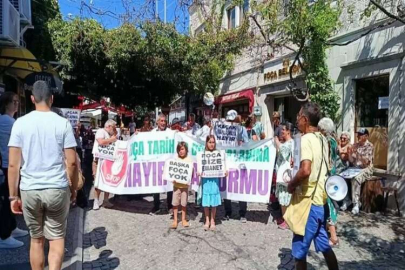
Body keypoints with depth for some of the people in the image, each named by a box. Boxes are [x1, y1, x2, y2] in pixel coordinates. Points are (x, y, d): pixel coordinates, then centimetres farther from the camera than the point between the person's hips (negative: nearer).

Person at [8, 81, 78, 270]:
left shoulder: (20, 123, -1)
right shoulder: (63, 123, -4)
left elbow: (13, 164, -3)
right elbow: (72, 162, -6)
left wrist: (13, 195, 5)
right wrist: (74, 189, 7)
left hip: (29, 190, 2)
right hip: (57, 189, -1)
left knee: (36, 239, 18)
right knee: (57, 238, 11)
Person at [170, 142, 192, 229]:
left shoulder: (189, 160, -2)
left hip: (185, 185, -1)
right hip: (176, 184, 1)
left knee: (184, 203, 9)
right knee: (175, 203, 4)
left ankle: (183, 219, 23)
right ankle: (175, 220, 14)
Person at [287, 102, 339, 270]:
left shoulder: (306, 139, -17)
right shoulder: (322, 139, 10)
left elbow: (305, 170, -31)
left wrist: (292, 185, -14)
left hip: (308, 200, -9)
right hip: (320, 198, 9)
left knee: (300, 248, 6)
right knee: (323, 245, 22)